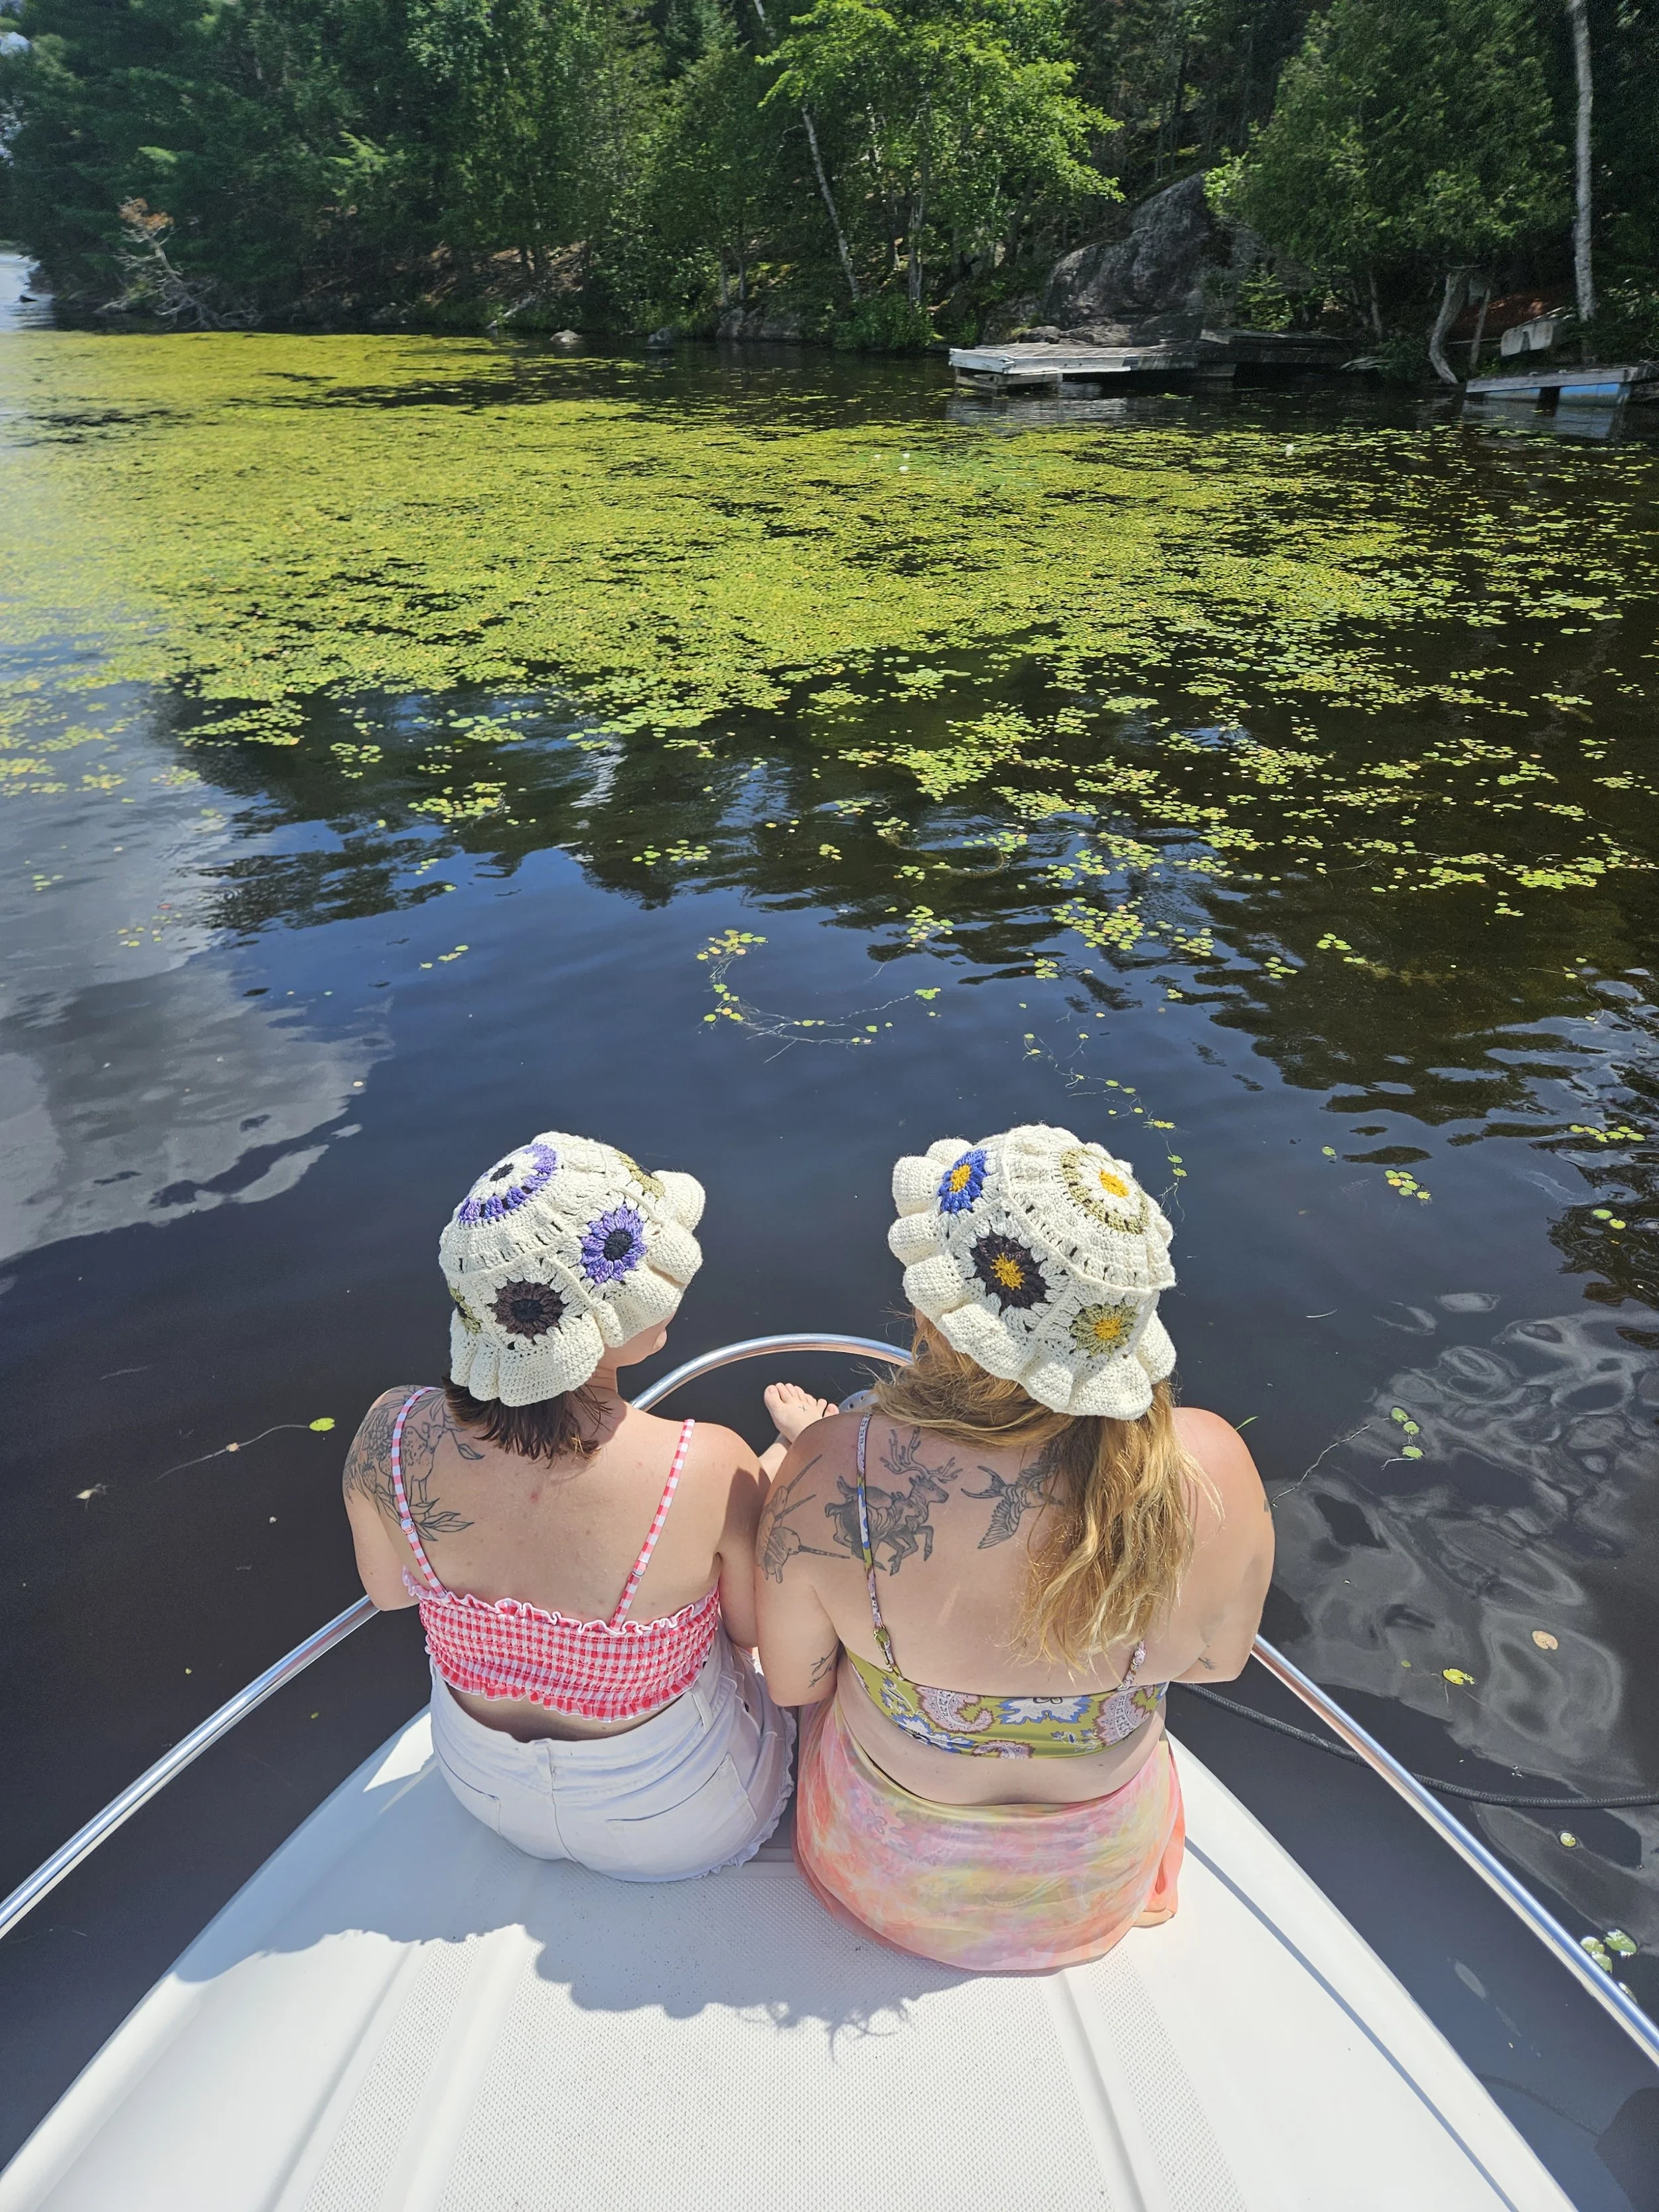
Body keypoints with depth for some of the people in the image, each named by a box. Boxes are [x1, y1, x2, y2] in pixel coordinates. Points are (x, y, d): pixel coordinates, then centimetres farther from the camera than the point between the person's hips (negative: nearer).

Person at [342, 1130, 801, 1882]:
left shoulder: (389, 1434, -27)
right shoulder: (710, 1469, -38)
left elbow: (388, 1589, -4)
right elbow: (761, 1631, -16)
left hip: (488, 1793, 4)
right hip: (676, 1827, -3)